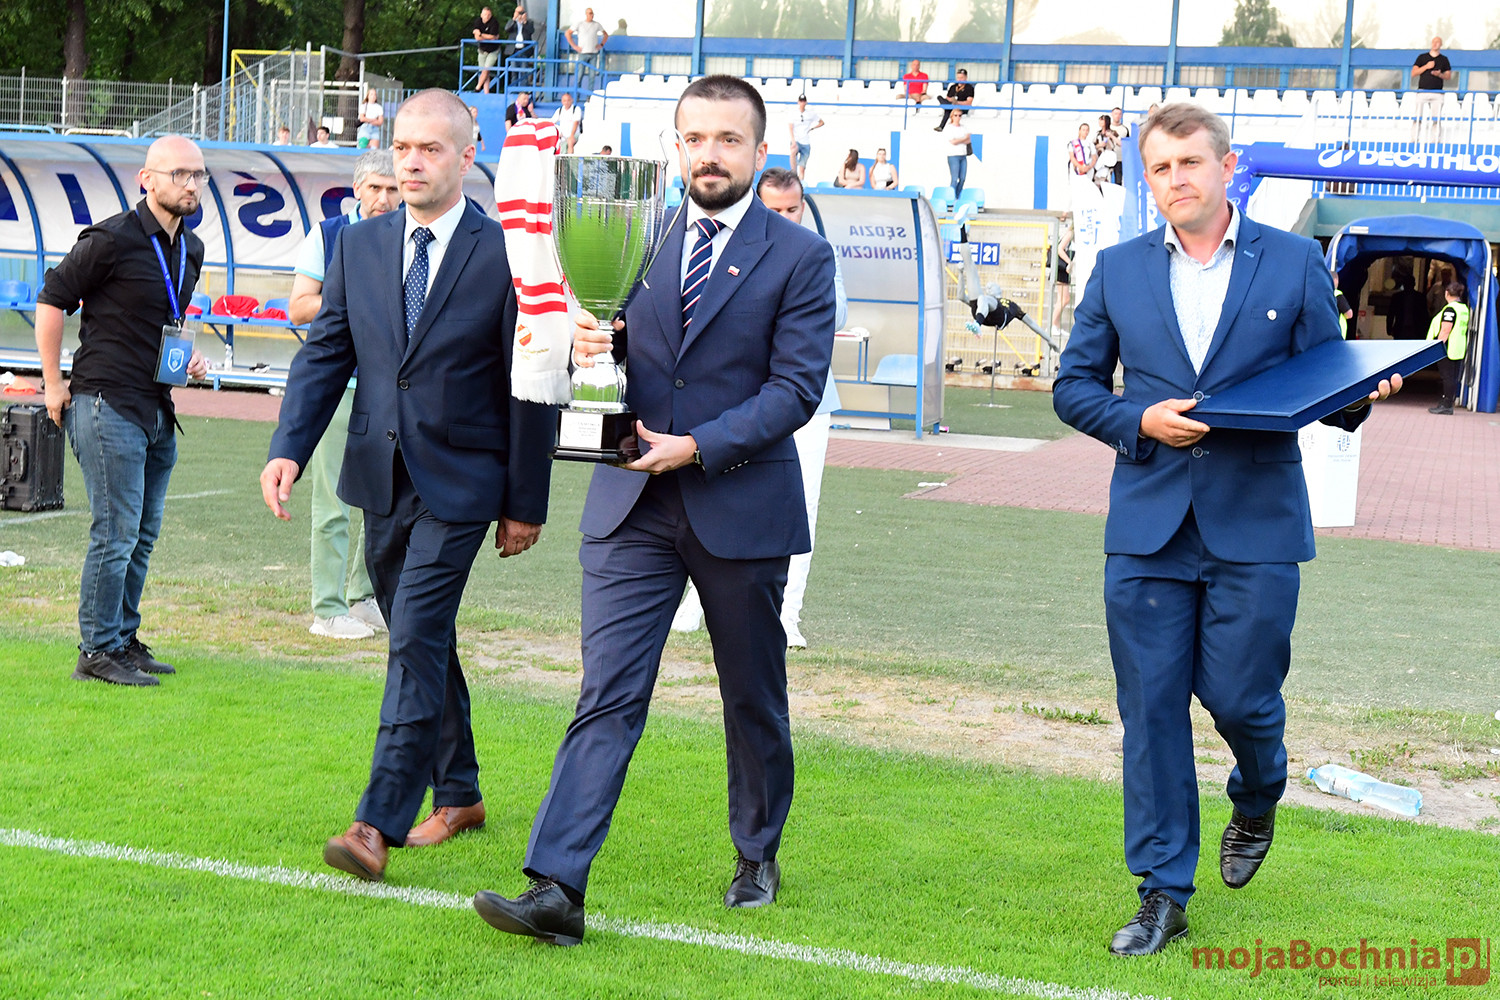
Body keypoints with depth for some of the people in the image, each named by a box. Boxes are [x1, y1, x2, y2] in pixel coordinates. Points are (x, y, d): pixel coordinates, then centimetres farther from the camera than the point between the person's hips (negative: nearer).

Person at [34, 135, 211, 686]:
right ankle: (97, 651, 0)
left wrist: (191, 357, 9)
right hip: (108, 407, -8)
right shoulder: (113, 239, -12)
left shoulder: (190, 249, 12)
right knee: (116, 533, -7)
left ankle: (124, 639, 23)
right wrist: (54, 385, -7)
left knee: (142, 534, 13)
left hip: (159, 412, 8)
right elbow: (51, 300, -7)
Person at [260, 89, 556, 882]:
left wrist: (526, 503, -5)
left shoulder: (507, 253, -8)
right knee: (423, 642, 15)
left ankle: (380, 824, -12)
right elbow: (324, 356, 6)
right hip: (381, 478, 5)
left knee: (416, 639, -13)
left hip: (459, 481, -5)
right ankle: (457, 795, 31)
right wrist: (288, 449, -9)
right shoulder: (358, 246, 7)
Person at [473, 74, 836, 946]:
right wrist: (593, 343, -8)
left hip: (741, 506, -2)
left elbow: (798, 386, -9)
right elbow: (615, 345, 16)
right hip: (633, 507, 2)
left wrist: (698, 447, -17)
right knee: (608, 694, -7)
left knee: (754, 697, 14)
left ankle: (758, 856, 34)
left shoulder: (799, 256, -2)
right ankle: (557, 890, -11)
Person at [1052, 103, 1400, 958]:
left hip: (1255, 525, -2)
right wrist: (1140, 421, -8)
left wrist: (1365, 391, -19)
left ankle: (1258, 799, 36)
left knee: (1239, 695, 0)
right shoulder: (1119, 270, 8)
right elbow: (1075, 385, 10)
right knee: (1152, 709, 2)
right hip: (1148, 526, 2)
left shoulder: (1295, 263, 3)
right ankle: (1164, 894, 12)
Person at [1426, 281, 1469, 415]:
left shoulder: (1450, 309, -16)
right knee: (1453, 378, 11)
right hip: (1459, 350, 9)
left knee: (1448, 377, -6)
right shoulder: (1464, 308, 13)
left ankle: (1446, 406, -5)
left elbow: (1445, 330, -21)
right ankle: (1447, 403, 16)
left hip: (1448, 350, -9)